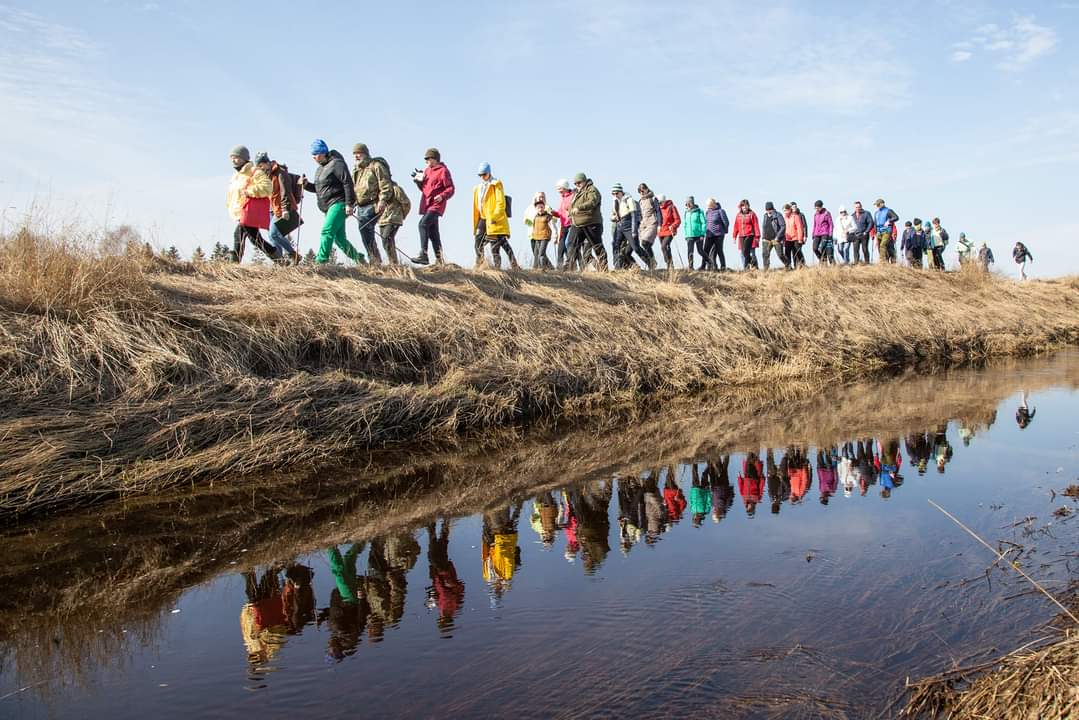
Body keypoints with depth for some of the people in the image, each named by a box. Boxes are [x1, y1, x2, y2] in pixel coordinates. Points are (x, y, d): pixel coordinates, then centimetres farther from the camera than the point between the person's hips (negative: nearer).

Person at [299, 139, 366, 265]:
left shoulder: (336, 164, -10)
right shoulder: (320, 168, 19)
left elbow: (348, 183, -16)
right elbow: (318, 188, 26)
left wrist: (349, 204, -20)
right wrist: (306, 184, 6)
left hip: (338, 204, -10)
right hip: (329, 207, 10)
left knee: (327, 231, -20)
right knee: (339, 238, 9)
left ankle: (321, 261, -23)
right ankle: (358, 257, 21)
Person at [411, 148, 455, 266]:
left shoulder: (443, 171, -5)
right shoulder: (427, 170, 18)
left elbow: (451, 189, -9)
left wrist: (442, 196, -25)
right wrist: (418, 180, 6)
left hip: (436, 204, -9)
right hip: (427, 204, 9)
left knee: (423, 224, -24)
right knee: (432, 231, 11)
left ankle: (423, 255, -28)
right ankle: (439, 259, 19)